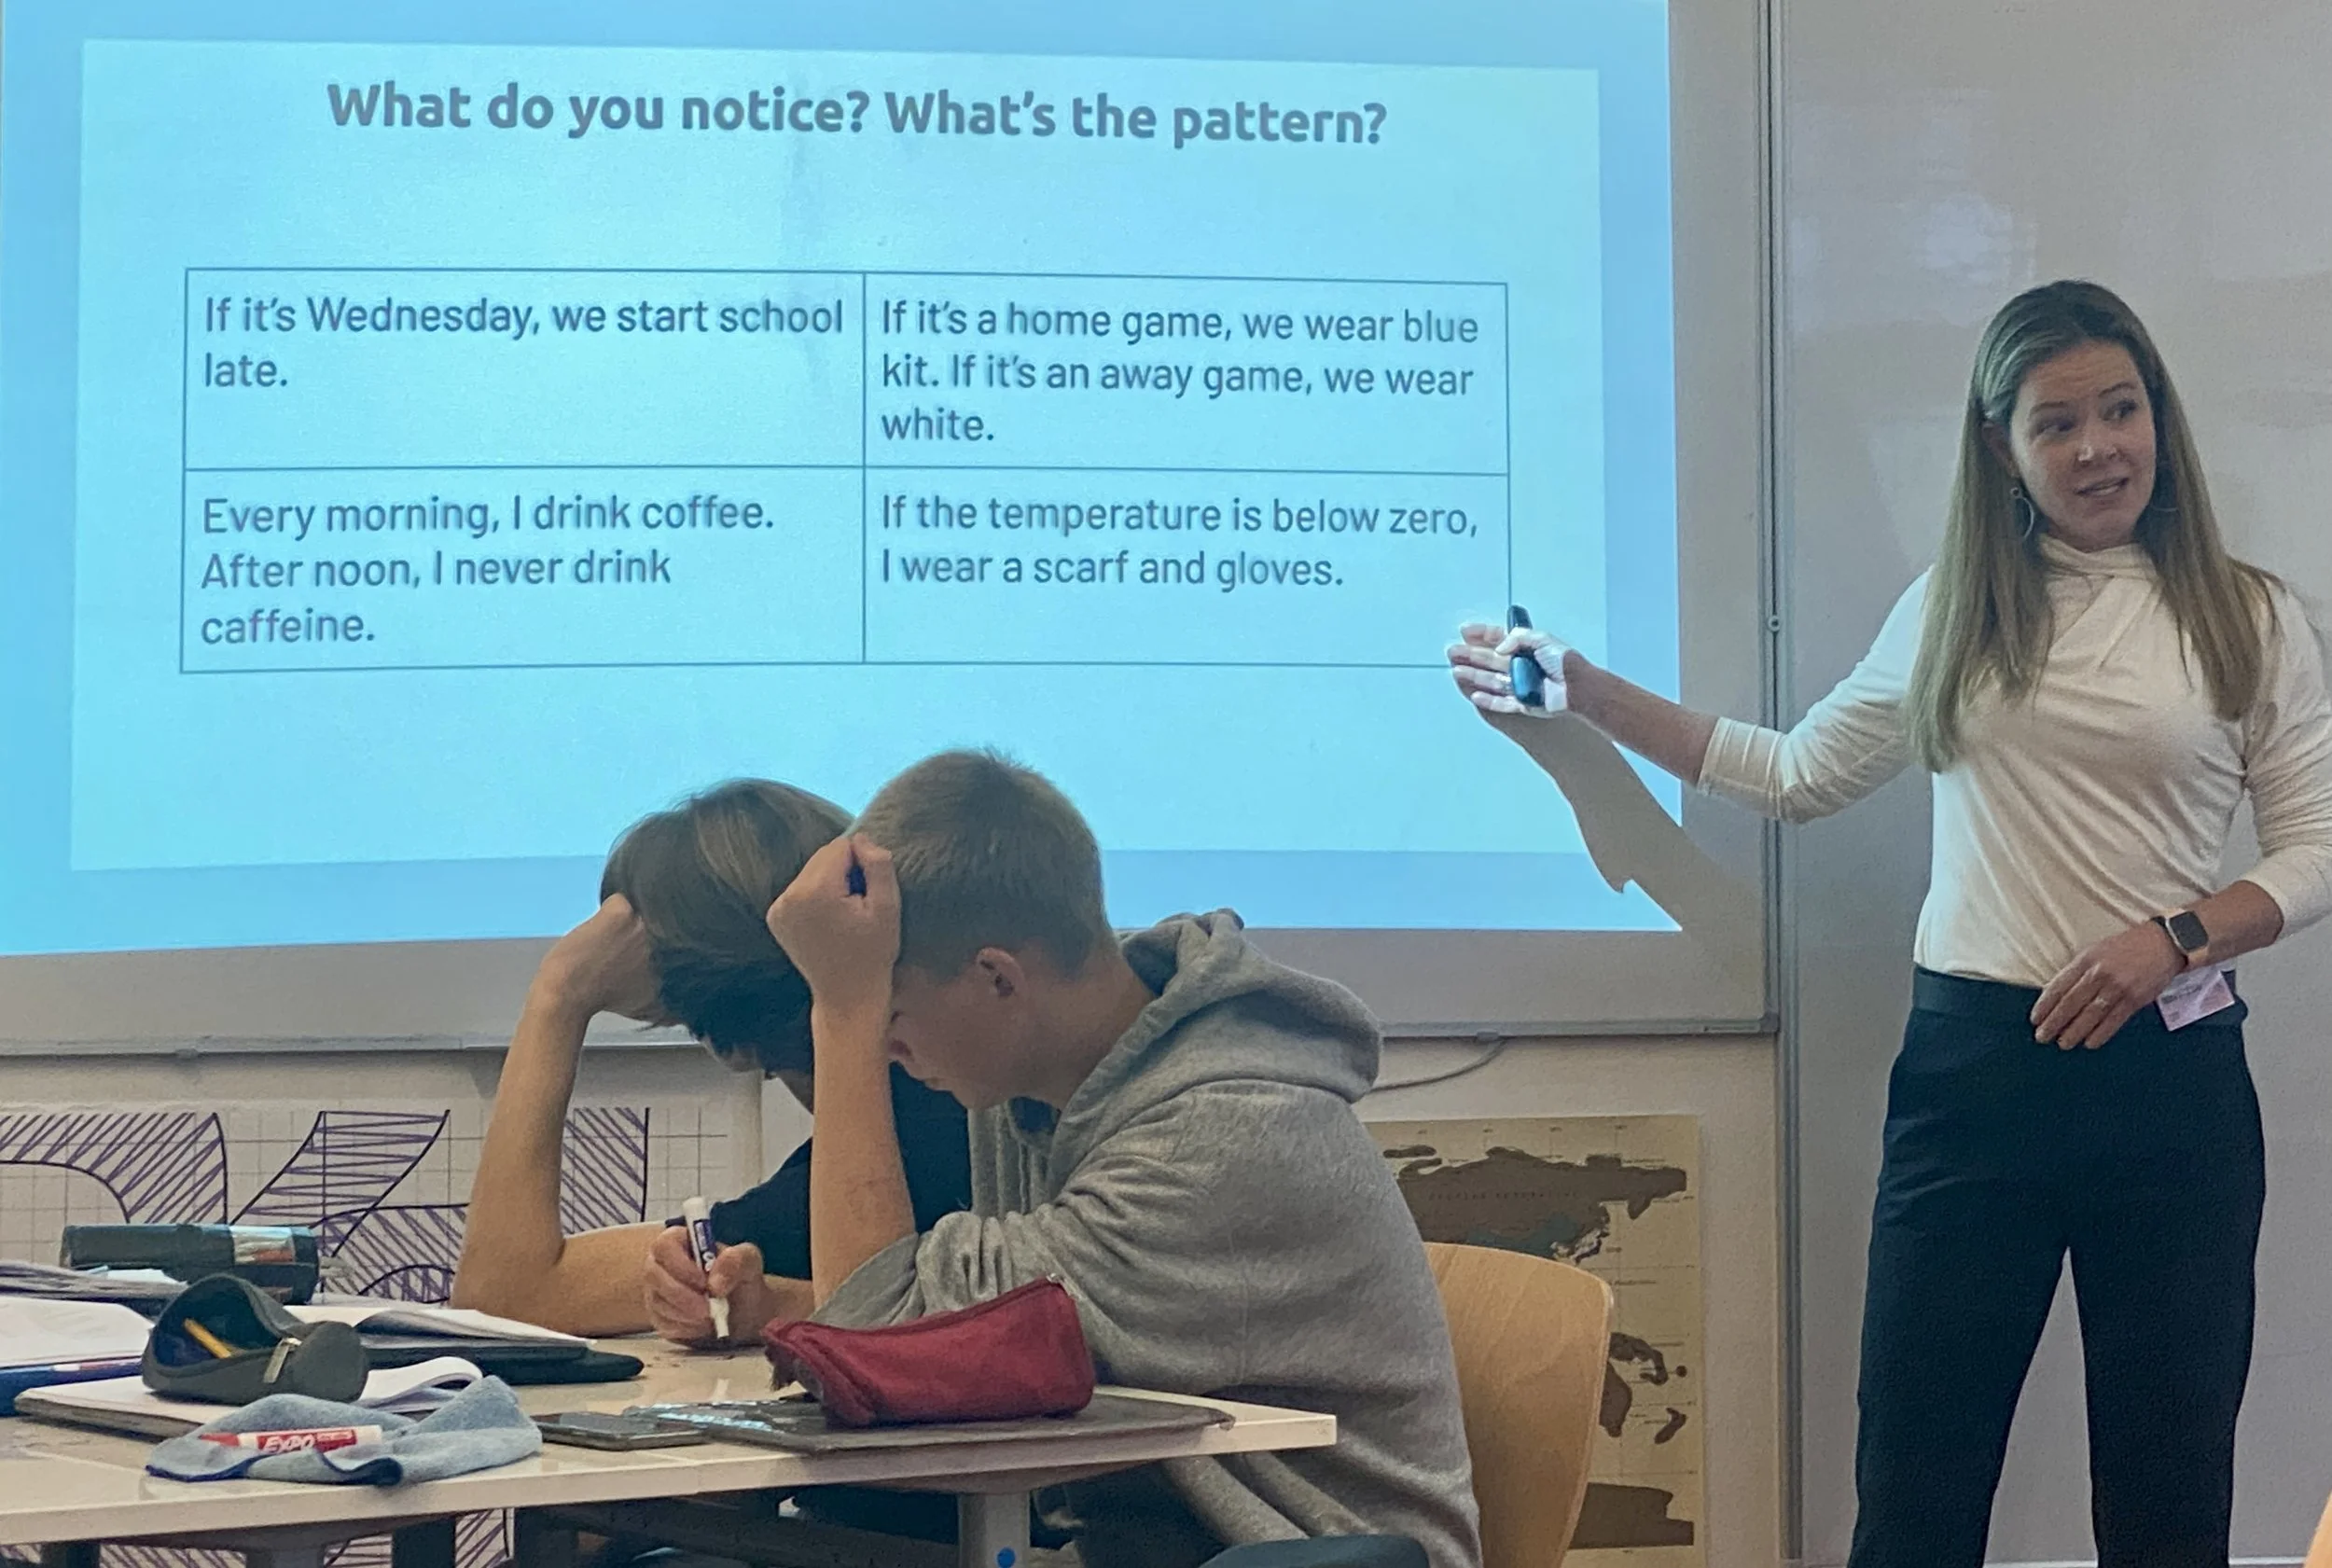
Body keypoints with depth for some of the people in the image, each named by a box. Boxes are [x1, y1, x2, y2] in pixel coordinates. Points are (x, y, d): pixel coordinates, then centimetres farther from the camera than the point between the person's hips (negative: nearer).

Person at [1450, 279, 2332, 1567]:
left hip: (2169, 1070, -1)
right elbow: (1800, 773, 18)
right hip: (1974, 1062, 1)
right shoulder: (1950, 612, 10)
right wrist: (1583, 693, 15)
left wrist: (2175, 935, -14)